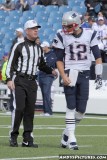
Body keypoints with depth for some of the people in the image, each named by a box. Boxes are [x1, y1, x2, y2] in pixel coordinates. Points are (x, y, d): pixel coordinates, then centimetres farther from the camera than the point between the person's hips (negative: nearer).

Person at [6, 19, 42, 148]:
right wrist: (9, 79, -15)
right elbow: (10, 64, -5)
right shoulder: (19, 46, -4)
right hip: (19, 80, -6)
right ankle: (13, 137, -4)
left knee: (30, 110, 3)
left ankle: (27, 139, 7)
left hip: (32, 82, 6)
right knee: (19, 108, -14)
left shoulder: (38, 48, 15)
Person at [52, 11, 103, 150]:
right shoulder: (62, 37, 0)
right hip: (70, 74, -2)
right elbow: (59, 60, 2)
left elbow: (98, 57, 4)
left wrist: (99, 76, -3)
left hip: (84, 74, 2)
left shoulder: (89, 35, 2)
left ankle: (66, 134, 20)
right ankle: (71, 138, -3)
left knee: (81, 110, 2)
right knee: (71, 107, -6)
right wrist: (64, 77, -10)